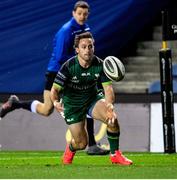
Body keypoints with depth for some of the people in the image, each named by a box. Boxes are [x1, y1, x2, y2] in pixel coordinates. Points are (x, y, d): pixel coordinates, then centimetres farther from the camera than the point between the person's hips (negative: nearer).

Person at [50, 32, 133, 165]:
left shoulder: (100, 65, -17)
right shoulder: (68, 67, -24)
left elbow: (108, 88, -21)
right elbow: (55, 89, -17)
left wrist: (110, 105, -39)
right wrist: (56, 102, -35)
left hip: (93, 98, 2)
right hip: (72, 104, -2)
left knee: (112, 118, -28)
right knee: (82, 144, -3)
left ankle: (115, 155, -8)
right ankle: (70, 148, 39)